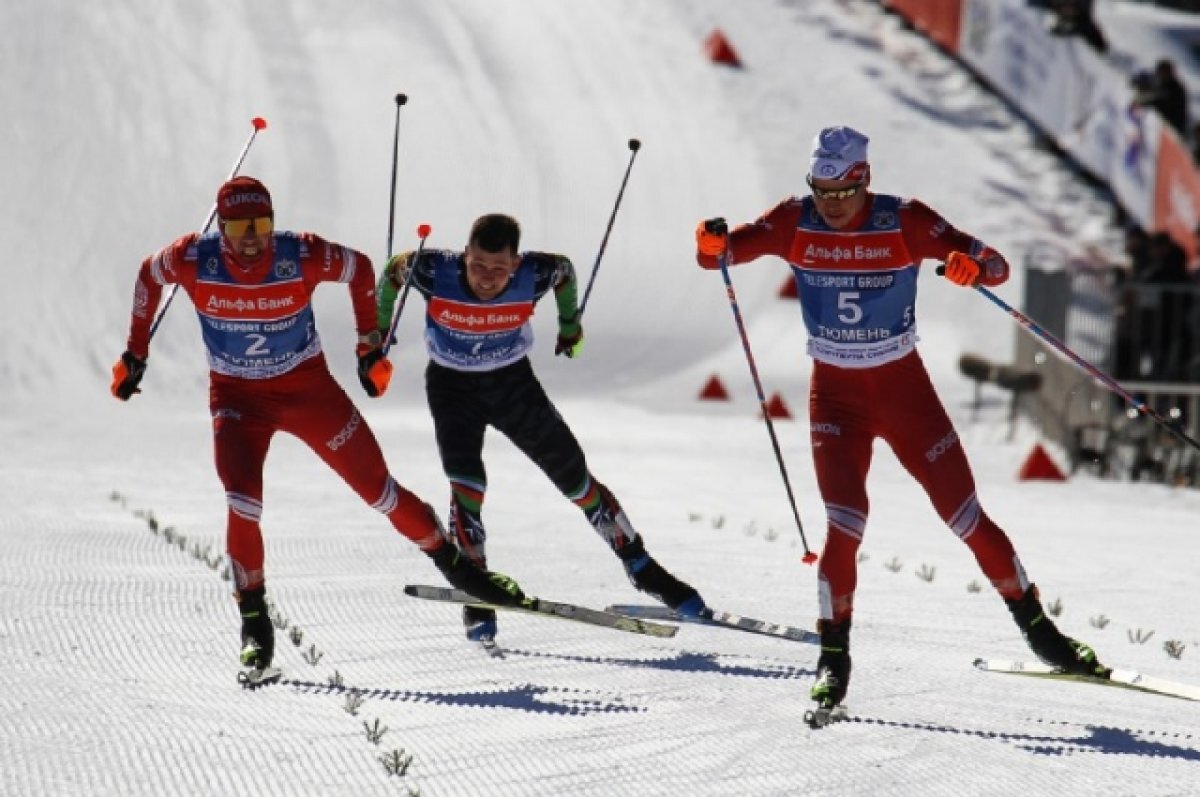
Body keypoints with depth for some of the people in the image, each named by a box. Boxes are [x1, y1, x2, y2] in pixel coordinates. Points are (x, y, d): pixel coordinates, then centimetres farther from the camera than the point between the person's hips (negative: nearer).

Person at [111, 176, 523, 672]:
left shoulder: (302, 256, -23)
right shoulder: (194, 260, -20)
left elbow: (360, 269, -3)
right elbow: (149, 274, 2)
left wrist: (370, 346, 2)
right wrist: (135, 353, 7)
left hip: (308, 387, 0)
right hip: (236, 396, 0)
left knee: (376, 486, 3)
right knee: (243, 502, -21)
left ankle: (454, 565, 24)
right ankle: (254, 620, -5)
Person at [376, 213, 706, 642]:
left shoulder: (534, 276, -28)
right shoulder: (436, 273, -30)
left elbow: (564, 268, -3)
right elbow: (393, 269, -8)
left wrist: (570, 325, 12)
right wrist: (379, 331, 3)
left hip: (513, 381, 1)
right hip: (451, 386, -1)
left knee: (575, 476, 5)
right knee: (466, 485, -21)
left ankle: (640, 566, 21)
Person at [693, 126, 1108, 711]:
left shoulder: (905, 222, -14)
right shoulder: (794, 223, -9)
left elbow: (995, 266, -15)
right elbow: (721, 254, -10)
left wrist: (972, 267, -39)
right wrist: (712, 244, -34)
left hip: (904, 387, 0)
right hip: (835, 394, 0)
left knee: (965, 516, 3)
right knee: (845, 524, -15)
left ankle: (1036, 626, 19)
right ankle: (833, 656, -3)